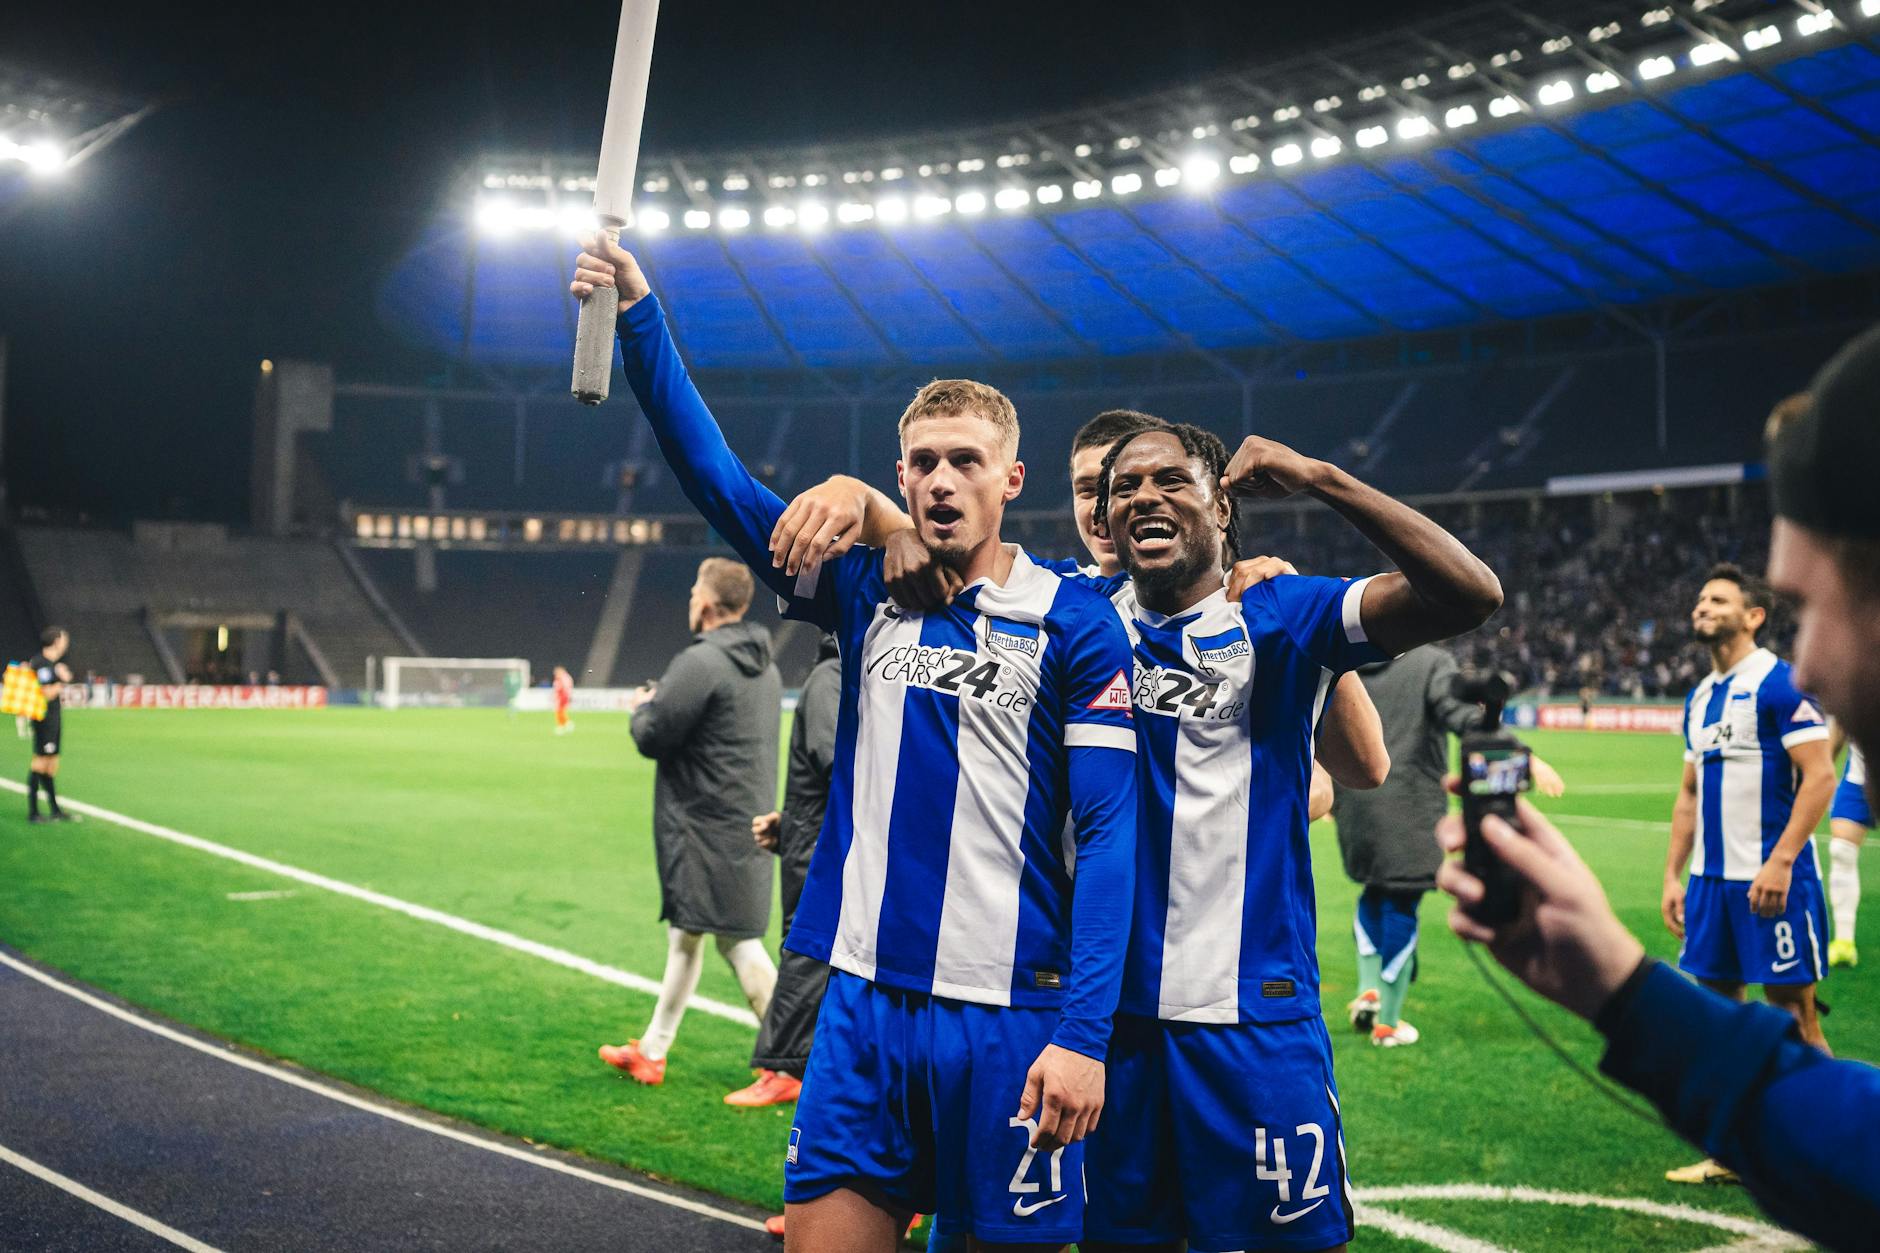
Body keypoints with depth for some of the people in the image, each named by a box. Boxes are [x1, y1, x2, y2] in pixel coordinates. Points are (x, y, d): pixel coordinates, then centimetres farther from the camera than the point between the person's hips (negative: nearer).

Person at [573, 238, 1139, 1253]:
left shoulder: (1073, 624, -3)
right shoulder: (866, 591, 8)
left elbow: (1107, 833, -7)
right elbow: (714, 475, 3)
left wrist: (1083, 1034, -15)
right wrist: (637, 316, -7)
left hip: (1006, 1019, -3)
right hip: (864, 1004, 4)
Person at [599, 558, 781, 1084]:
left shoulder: (700, 663, -18)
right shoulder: (765, 666, 12)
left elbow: (652, 738, -16)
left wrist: (643, 708, 5)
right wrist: (661, 704, 14)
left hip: (709, 831, -9)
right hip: (746, 823, 9)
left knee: (738, 942, -5)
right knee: (683, 935, 15)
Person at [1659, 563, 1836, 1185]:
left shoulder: (1779, 683, -10)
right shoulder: (1700, 697, 15)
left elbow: (1819, 776, -16)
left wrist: (1780, 861, -21)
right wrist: (1673, 874, 15)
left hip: (1770, 879, -8)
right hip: (1710, 877, 8)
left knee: (1791, 1009, -3)